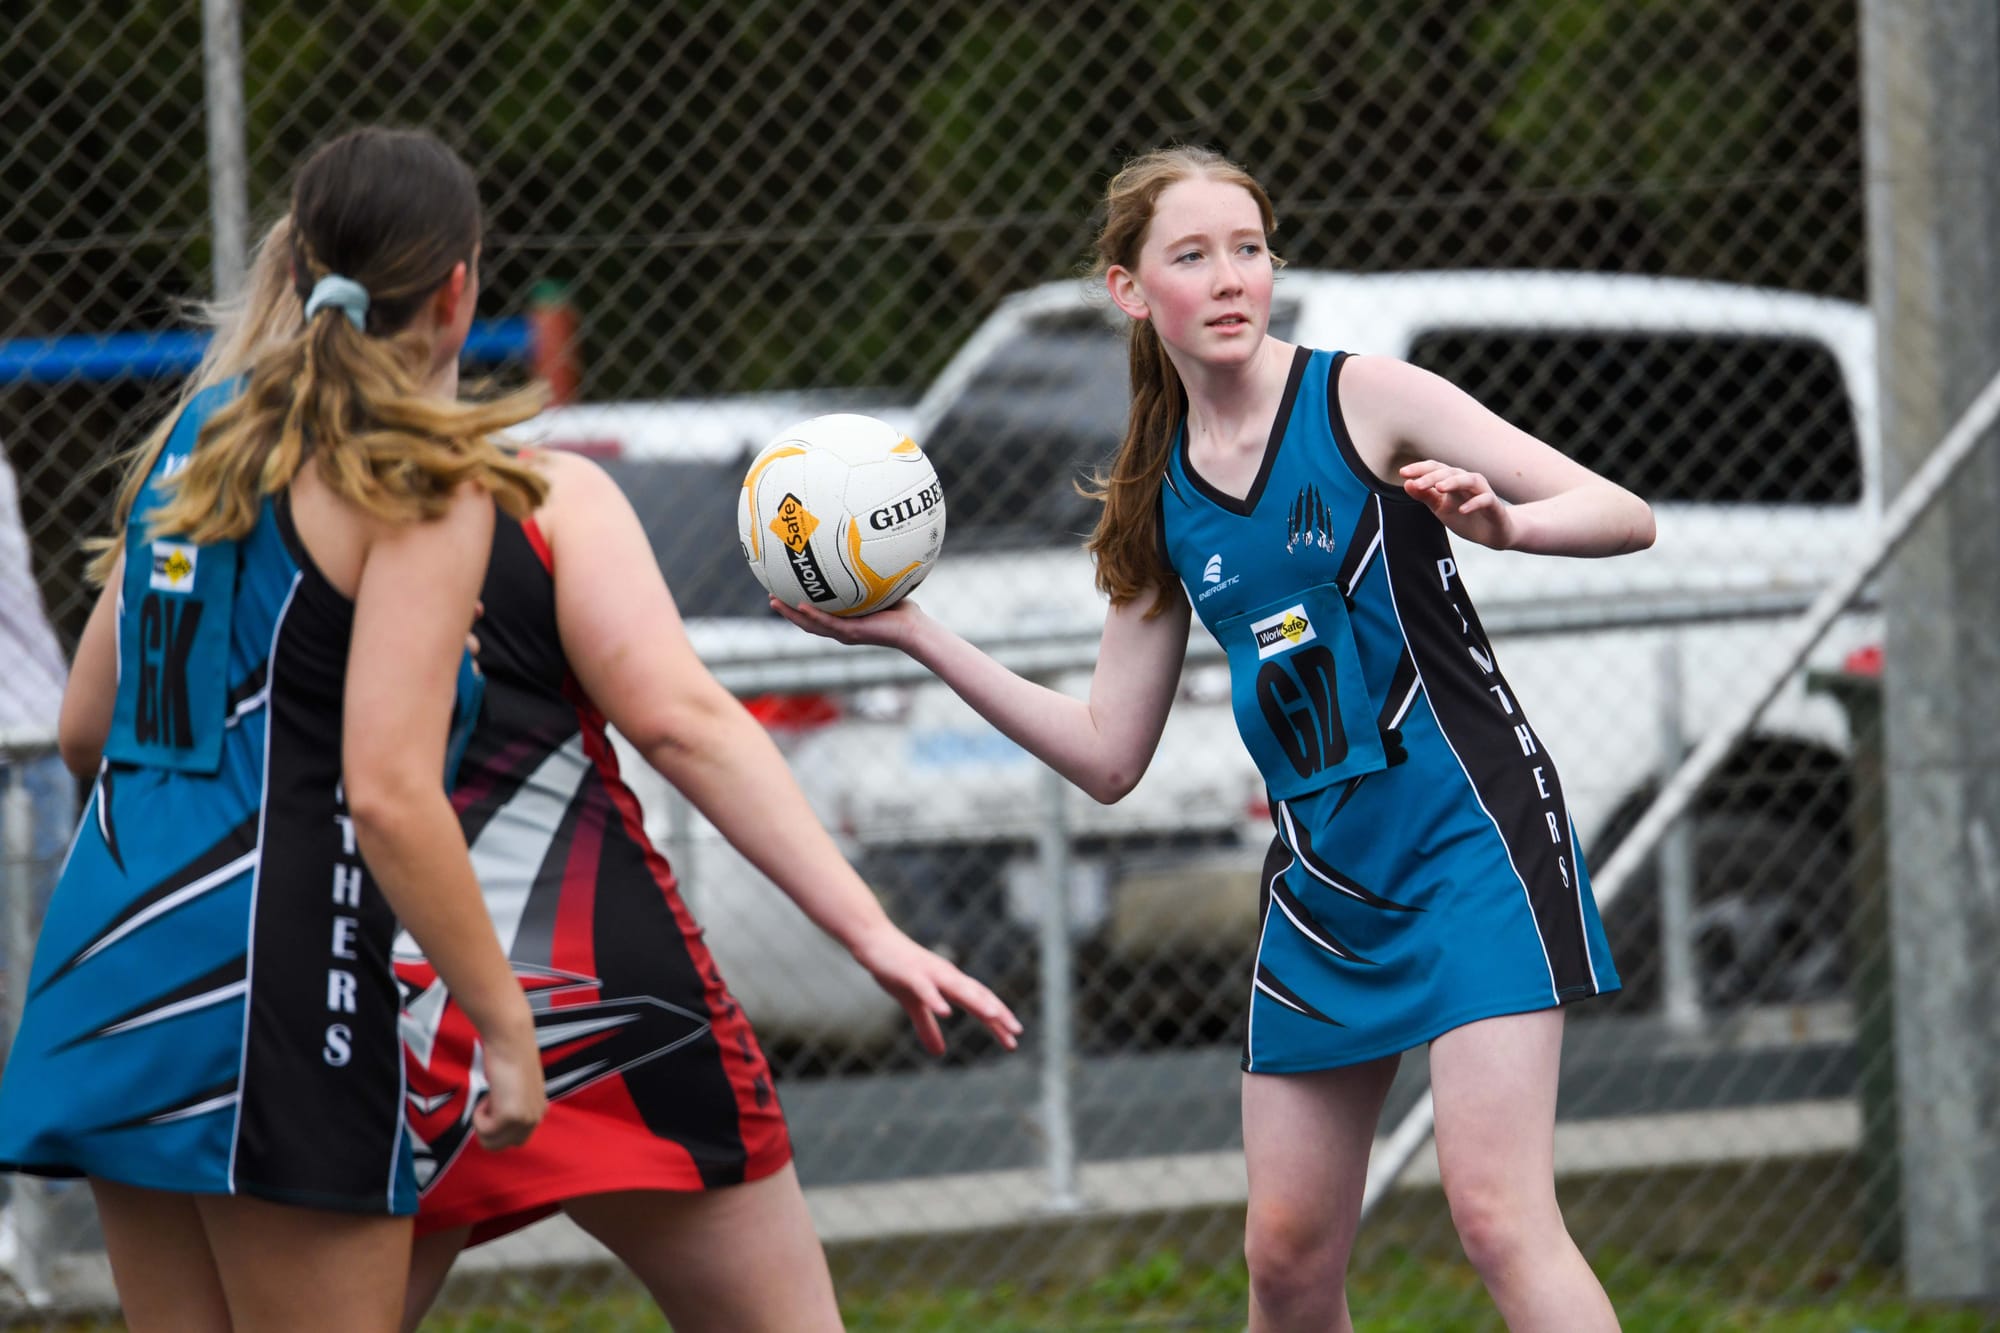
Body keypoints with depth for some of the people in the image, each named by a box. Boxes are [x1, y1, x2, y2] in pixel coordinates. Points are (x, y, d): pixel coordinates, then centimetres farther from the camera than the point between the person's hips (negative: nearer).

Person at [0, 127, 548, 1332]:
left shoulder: (193, 434, 14)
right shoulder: (424, 486, -9)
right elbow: (389, 791, -18)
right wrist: (505, 1024, -13)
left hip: (110, 954, 8)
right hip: (263, 989, -8)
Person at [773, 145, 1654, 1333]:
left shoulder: (1366, 401, -7)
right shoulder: (1161, 501, 8)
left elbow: (1624, 516, -11)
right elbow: (1110, 755, 11)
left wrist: (1505, 521, -32)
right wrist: (917, 637, 6)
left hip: (1470, 837, -6)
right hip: (1324, 872, 6)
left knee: (1499, 1213, -19)